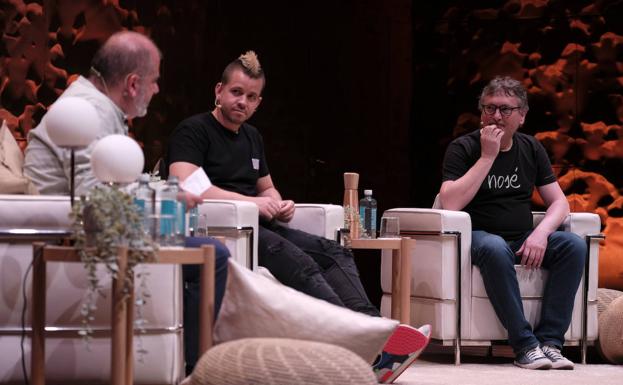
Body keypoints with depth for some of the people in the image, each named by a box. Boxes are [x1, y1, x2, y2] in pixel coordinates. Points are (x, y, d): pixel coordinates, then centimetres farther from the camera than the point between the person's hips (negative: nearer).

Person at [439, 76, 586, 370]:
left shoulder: (530, 148, 12)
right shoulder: (463, 148, -3)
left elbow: (559, 202, 8)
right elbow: (450, 203, -18)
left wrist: (541, 233, -13)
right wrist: (487, 156, -18)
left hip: (524, 240, 5)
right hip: (480, 236, -5)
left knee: (574, 245, -23)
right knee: (494, 248, -40)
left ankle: (549, 340, -26)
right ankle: (525, 345, -36)